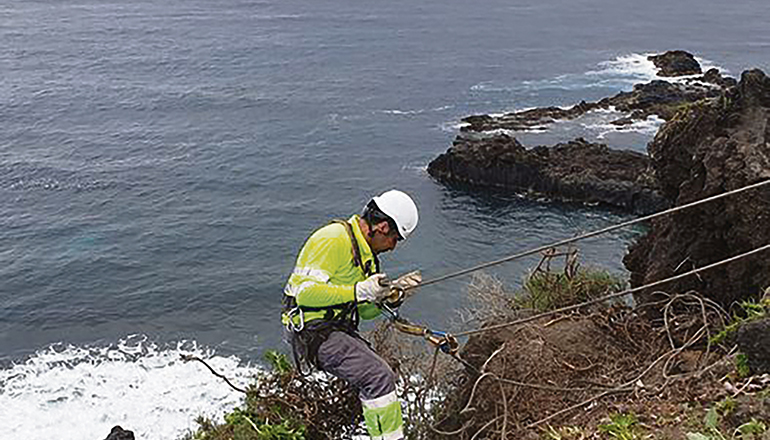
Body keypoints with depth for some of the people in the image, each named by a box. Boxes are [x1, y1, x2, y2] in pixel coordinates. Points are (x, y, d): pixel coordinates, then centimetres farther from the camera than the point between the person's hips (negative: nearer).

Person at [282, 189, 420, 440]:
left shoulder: (363, 250, 17)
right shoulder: (333, 240, -15)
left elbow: (364, 311, 18)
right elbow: (306, 292, -24)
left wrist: (392, 291, 1)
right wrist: (361, 291, -24)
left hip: (338, 330, 10)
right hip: (314, 331, -10)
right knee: (380, 376, -20)